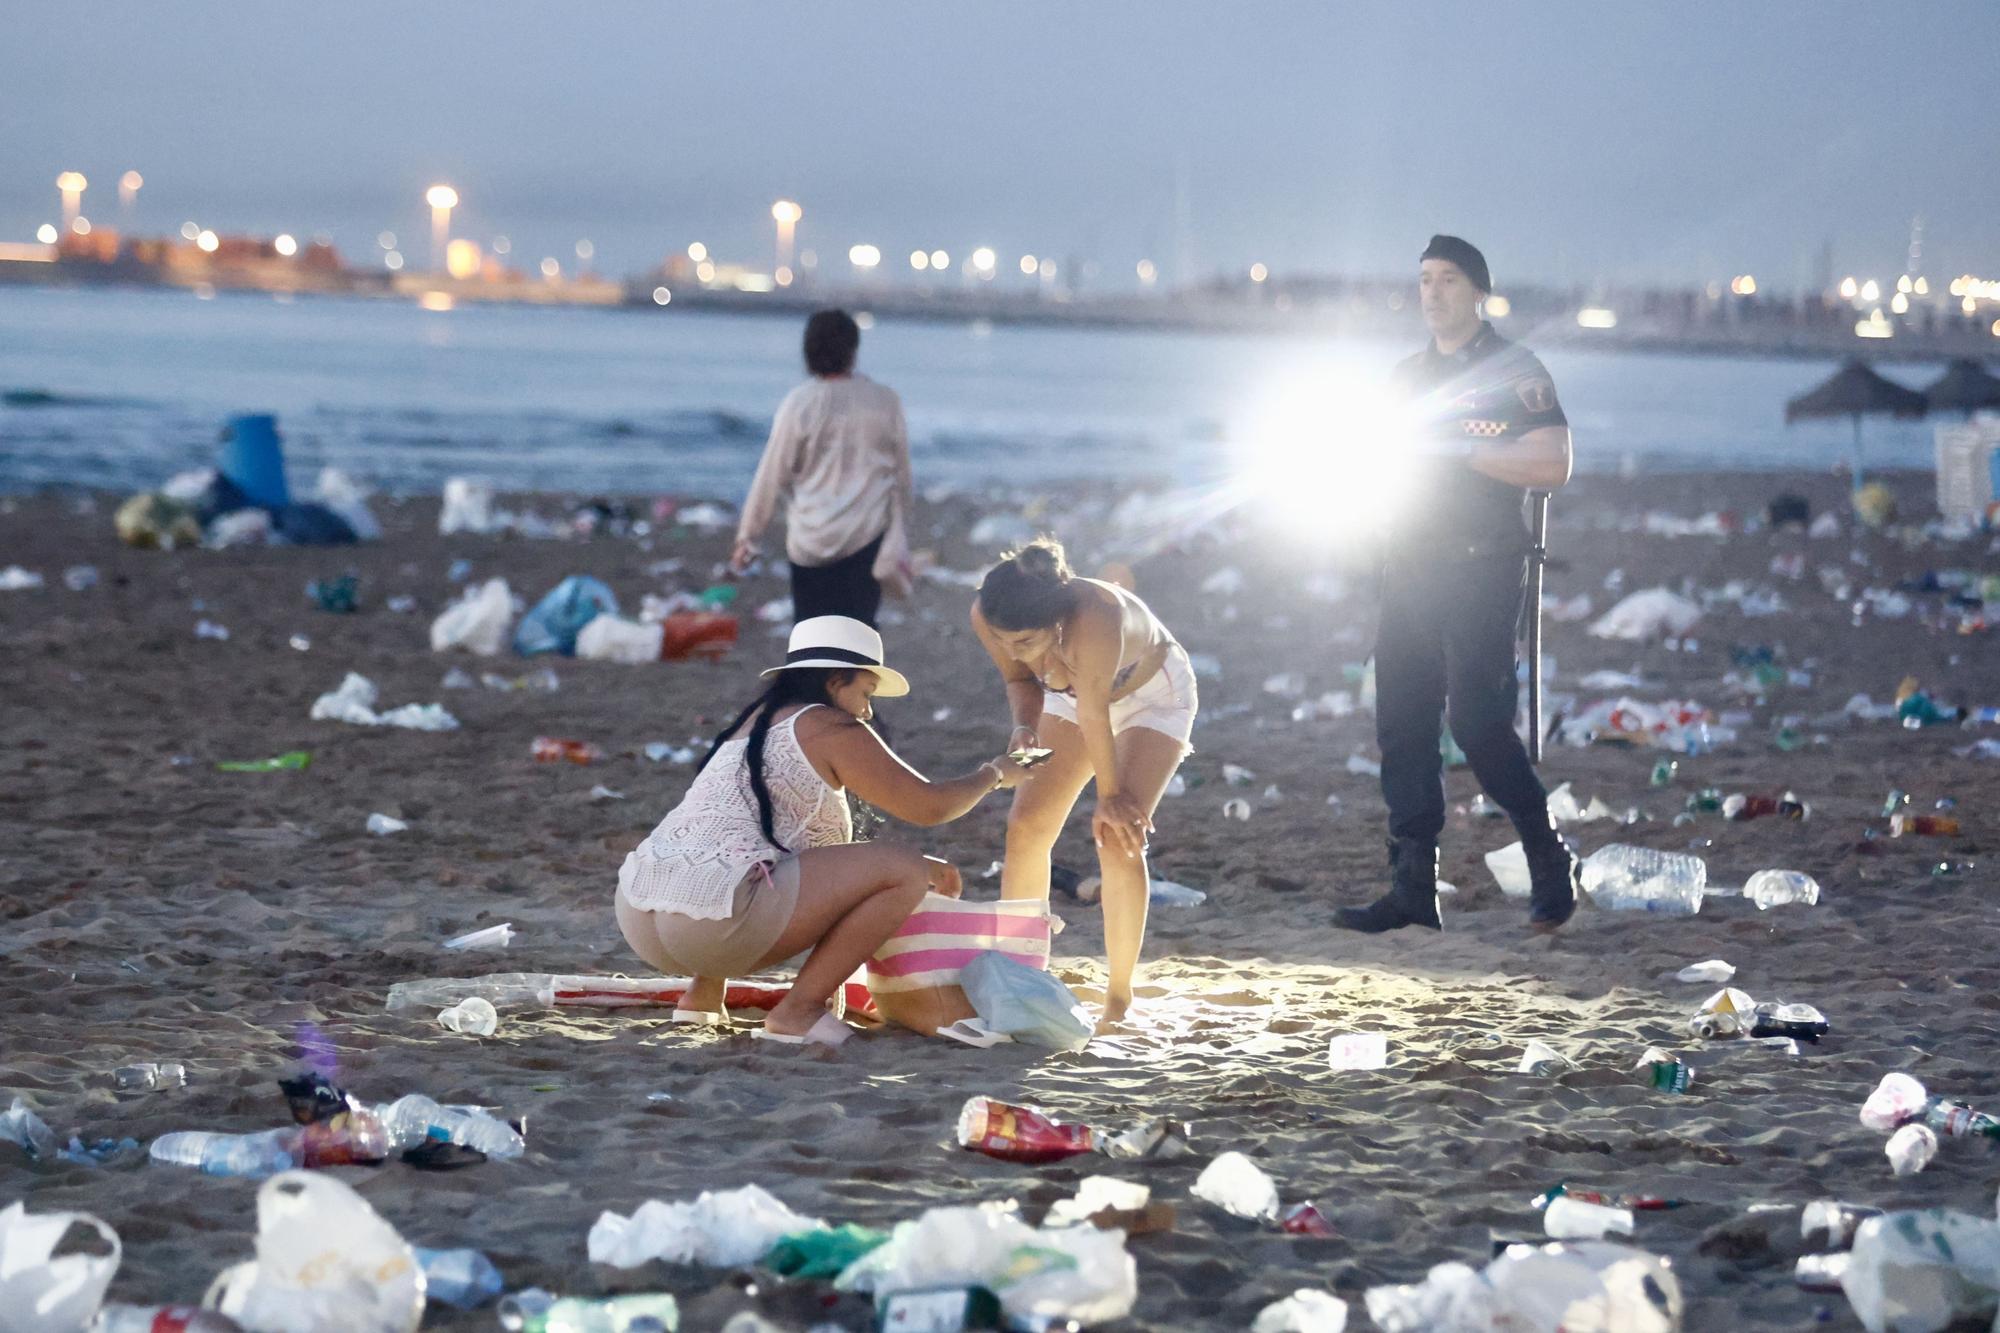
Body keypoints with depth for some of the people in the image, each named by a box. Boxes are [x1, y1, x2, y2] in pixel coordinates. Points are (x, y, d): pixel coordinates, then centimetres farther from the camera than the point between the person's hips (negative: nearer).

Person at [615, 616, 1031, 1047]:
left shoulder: (754, 723, 28)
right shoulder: (830, 728, 2)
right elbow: (930, 805, 3)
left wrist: (917, 867, 38)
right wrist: (994, 773, 22)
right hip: (713, 923, -9)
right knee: (903, 871, -4)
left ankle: (703, 995, 21)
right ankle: (798, 1011, -7)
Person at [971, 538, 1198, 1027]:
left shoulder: (1096, 616, -45)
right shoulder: (986, 618, -28)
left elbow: (1093, 715, -32)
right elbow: (1019, 678, -6)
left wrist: (1109, 795, -19)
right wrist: (1025, 724, -26)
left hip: (1154, 694, -5)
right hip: (1072, 693, 5)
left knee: (1119, 835, -18)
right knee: (1026, 827, -4)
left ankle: (1119, 998, -7)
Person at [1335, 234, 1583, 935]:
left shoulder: (1515, 371, -2)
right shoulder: (1409, 374, 17)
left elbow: (1552, 466, -13)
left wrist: (1457, 449, -17)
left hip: (1481, 568, -6)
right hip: (1409, 567, 7)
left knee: (1477, 720, -12)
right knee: (1402, 723, 1)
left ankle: (1552, 863, 6)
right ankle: (1414, 888, 4)